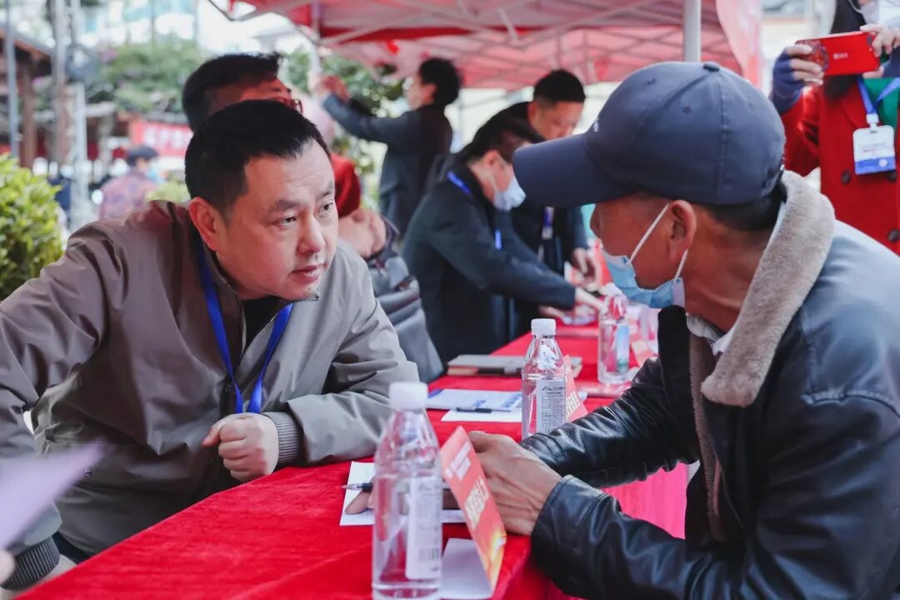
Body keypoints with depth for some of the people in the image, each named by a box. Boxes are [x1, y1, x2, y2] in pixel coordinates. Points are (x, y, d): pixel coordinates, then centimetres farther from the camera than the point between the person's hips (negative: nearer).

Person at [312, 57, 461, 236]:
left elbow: (364, 126, -13)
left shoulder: (418, 121, -17)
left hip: (404, 218, -9)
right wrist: (345, 98, 23)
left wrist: (326, 95, 1)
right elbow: (377, 126, 21)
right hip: (421, 214, 9)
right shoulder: (439, 124, 13)